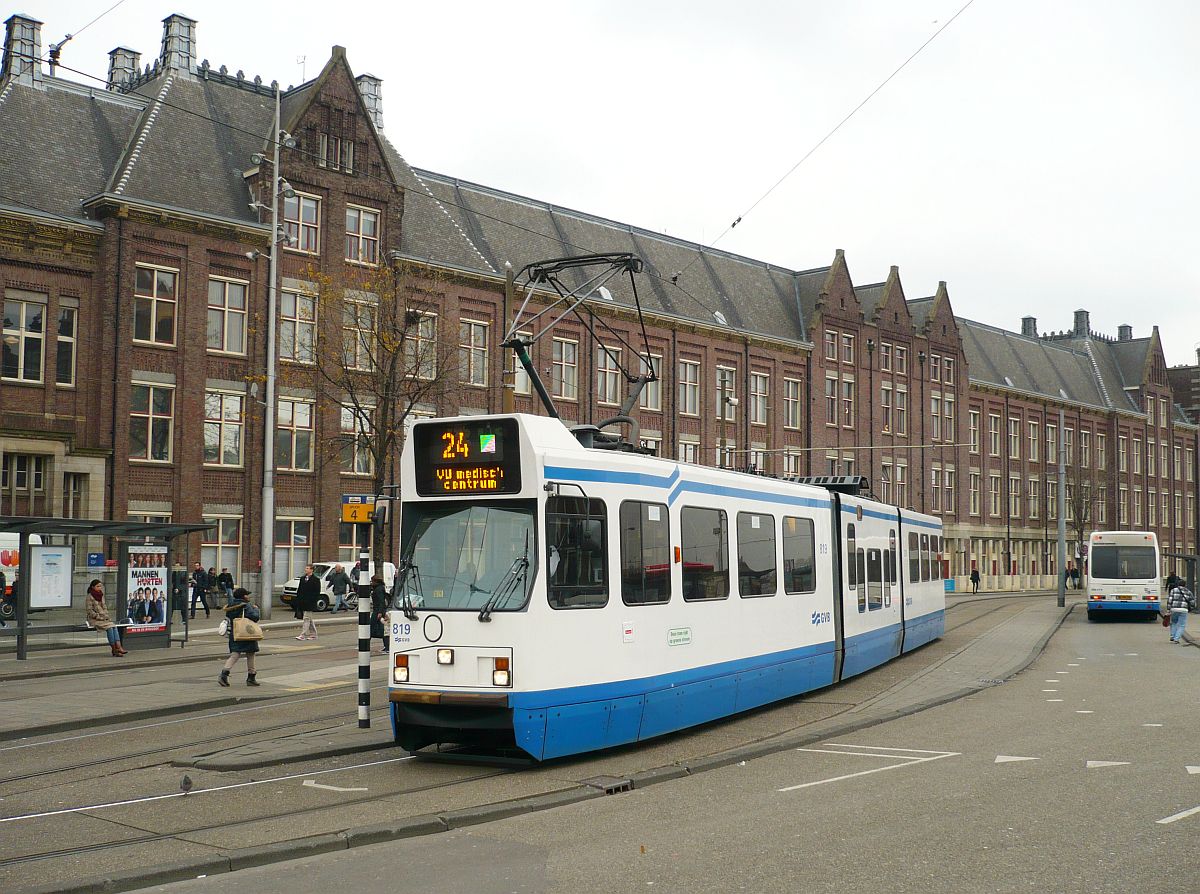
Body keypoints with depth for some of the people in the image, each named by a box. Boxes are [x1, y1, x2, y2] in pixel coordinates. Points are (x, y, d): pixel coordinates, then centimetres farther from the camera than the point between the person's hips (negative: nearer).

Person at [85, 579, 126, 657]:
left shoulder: (101, 595, 15)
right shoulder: (90, 597, -5)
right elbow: (89, 611, -10)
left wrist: (106, 616, 3)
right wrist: (99, 617, -15)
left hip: (103, 618, 6)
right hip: (94, 619, -6)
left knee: (114, 627, -23)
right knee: (109, 627, -29)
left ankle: (118, 647, -36)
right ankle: (114, 650, -26)